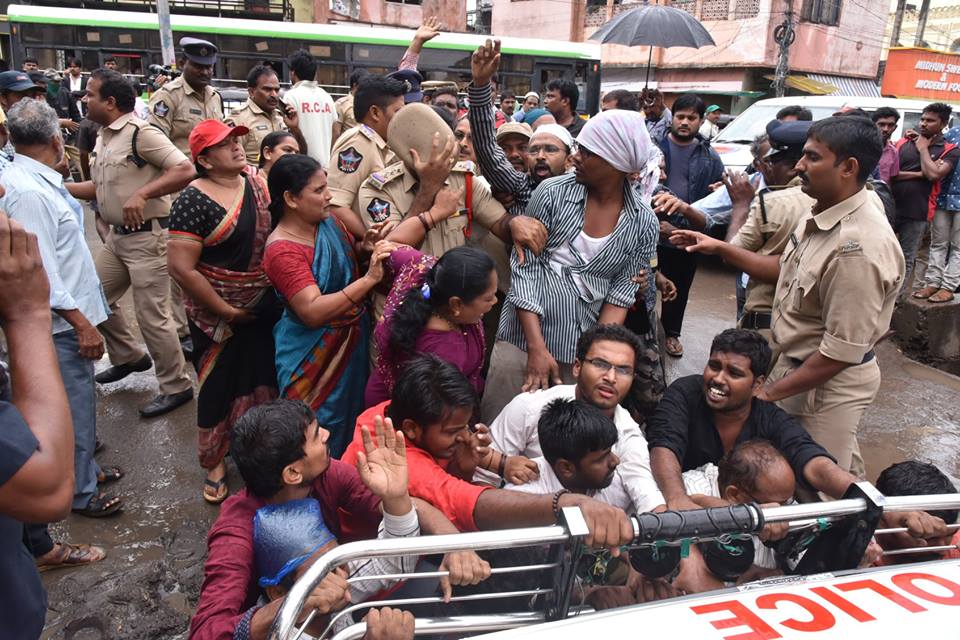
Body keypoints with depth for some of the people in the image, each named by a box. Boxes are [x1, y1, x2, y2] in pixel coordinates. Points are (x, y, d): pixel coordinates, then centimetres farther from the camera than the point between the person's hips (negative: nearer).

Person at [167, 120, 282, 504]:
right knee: (219, 387, 11)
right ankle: (214, 463, 32)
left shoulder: (257, 182, 1)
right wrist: (227, 311, -15)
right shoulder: (194, 201, -17)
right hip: (219, 316, -5)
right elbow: (180, 267, -19)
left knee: (264, 381, 16)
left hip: (266, 308, 5)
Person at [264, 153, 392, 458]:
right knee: (323, 433, 9)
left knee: (353, 415, 24)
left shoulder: (328, 221, -2)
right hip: (315, 355, -7)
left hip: (352, 339, 8)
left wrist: (371, 247, -9)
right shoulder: (282, 250, -23)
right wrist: (369, 279, -36)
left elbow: (351, 265, 14)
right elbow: (313, 312, -31)